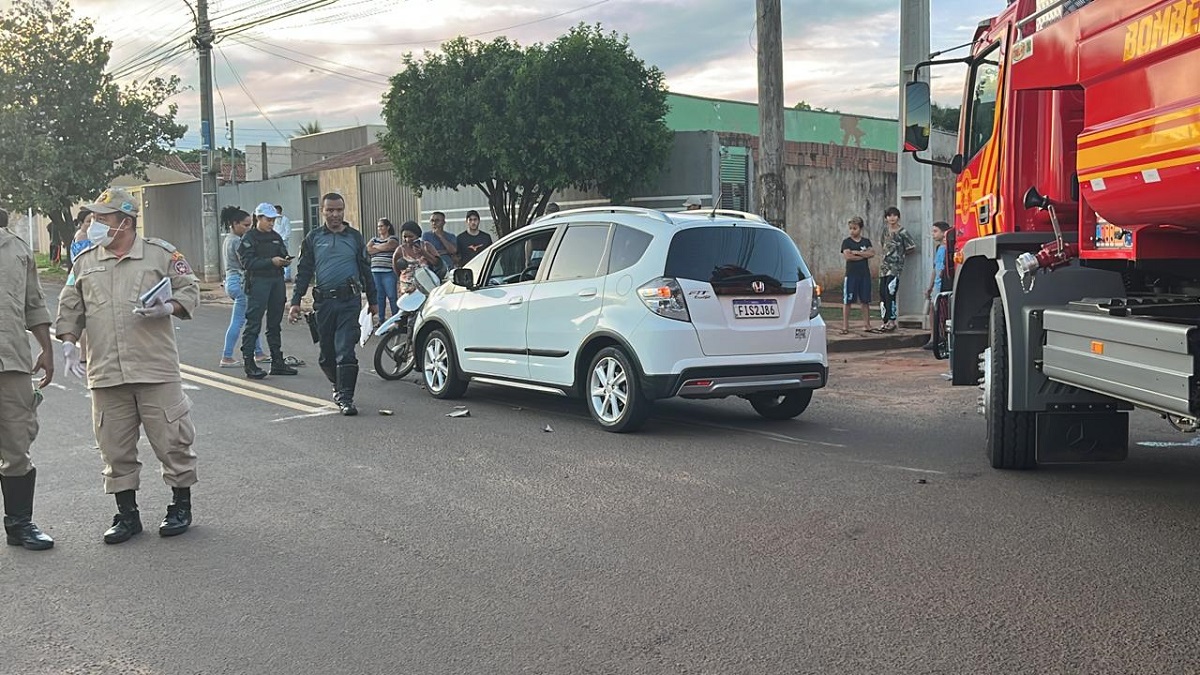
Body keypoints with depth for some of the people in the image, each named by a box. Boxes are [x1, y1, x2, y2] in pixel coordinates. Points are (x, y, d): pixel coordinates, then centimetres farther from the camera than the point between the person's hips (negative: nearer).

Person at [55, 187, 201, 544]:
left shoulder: (160, 253, 1)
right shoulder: (85, 262, 12)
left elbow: (189, 290, 5)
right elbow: (70, 309, 16)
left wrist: (167, 308, -13)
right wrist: (68, 343, 3)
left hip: (156, 368, -3)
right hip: (106, 374, 3)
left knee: (171, 439, 2)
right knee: (115, 448, 8)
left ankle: (181, 506, 18)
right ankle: (127, 514, 20)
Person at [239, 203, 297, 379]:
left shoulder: (276, 237, 16)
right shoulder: (249, 237, -4)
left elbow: (283, 254, 21)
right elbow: (248, 263, -13)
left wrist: (285, 260, -3)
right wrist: (271, 261, -20)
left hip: (277, 281, 7)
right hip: (258, 281, -7)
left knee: (275, 323, 12)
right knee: (253, 323, -7)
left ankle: (277, 362, 17)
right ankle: (249, 363, -4)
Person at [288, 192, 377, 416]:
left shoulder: (354, 237, 8)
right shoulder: (313, 237, 9)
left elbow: (365, 270, 14)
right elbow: (303, 272, 9)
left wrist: (373, 301, 14)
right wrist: (295, 302, 2)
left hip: (350, 300, -2)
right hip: (324, 301, 2)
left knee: (345, 351, -10)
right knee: (327, 353, 10)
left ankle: (346, 398, -8)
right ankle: (338, 386, 32)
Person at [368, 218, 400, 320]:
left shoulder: (393, 239, 6)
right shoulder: (374, 239, 19)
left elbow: (388, 246, -14)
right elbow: (367, 250, 3)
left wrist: (375, 246, 3)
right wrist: (382, 248, -4)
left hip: (388, 272, -4)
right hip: (375, 272, 4)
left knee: (392, 296, -5)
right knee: (379, 296, 5)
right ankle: (381, 319, 10)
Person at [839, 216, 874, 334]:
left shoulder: (866, 241, 10)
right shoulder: (846, 241, 1)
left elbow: (872, 253, -5)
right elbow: (847, 256, -13)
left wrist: (857, 252, -12)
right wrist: (864, 255, -6)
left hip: (865, 274, 3)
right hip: (851, 274, -3)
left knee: (865, 300, 7)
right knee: (847, 301, -4)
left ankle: (867, 324, 15)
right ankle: (845, 326, -1)